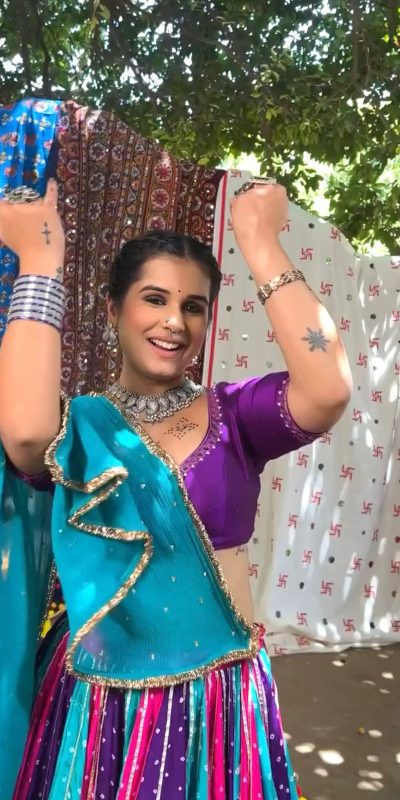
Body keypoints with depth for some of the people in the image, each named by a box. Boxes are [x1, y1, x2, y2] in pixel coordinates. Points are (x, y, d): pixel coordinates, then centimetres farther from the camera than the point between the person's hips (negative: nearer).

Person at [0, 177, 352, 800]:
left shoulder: (233, 415, -5)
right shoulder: (78, 425, -5)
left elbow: (328, 389, -24)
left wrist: (261, 244, -18)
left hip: (221, 700, 1)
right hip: (95, 706, 0)